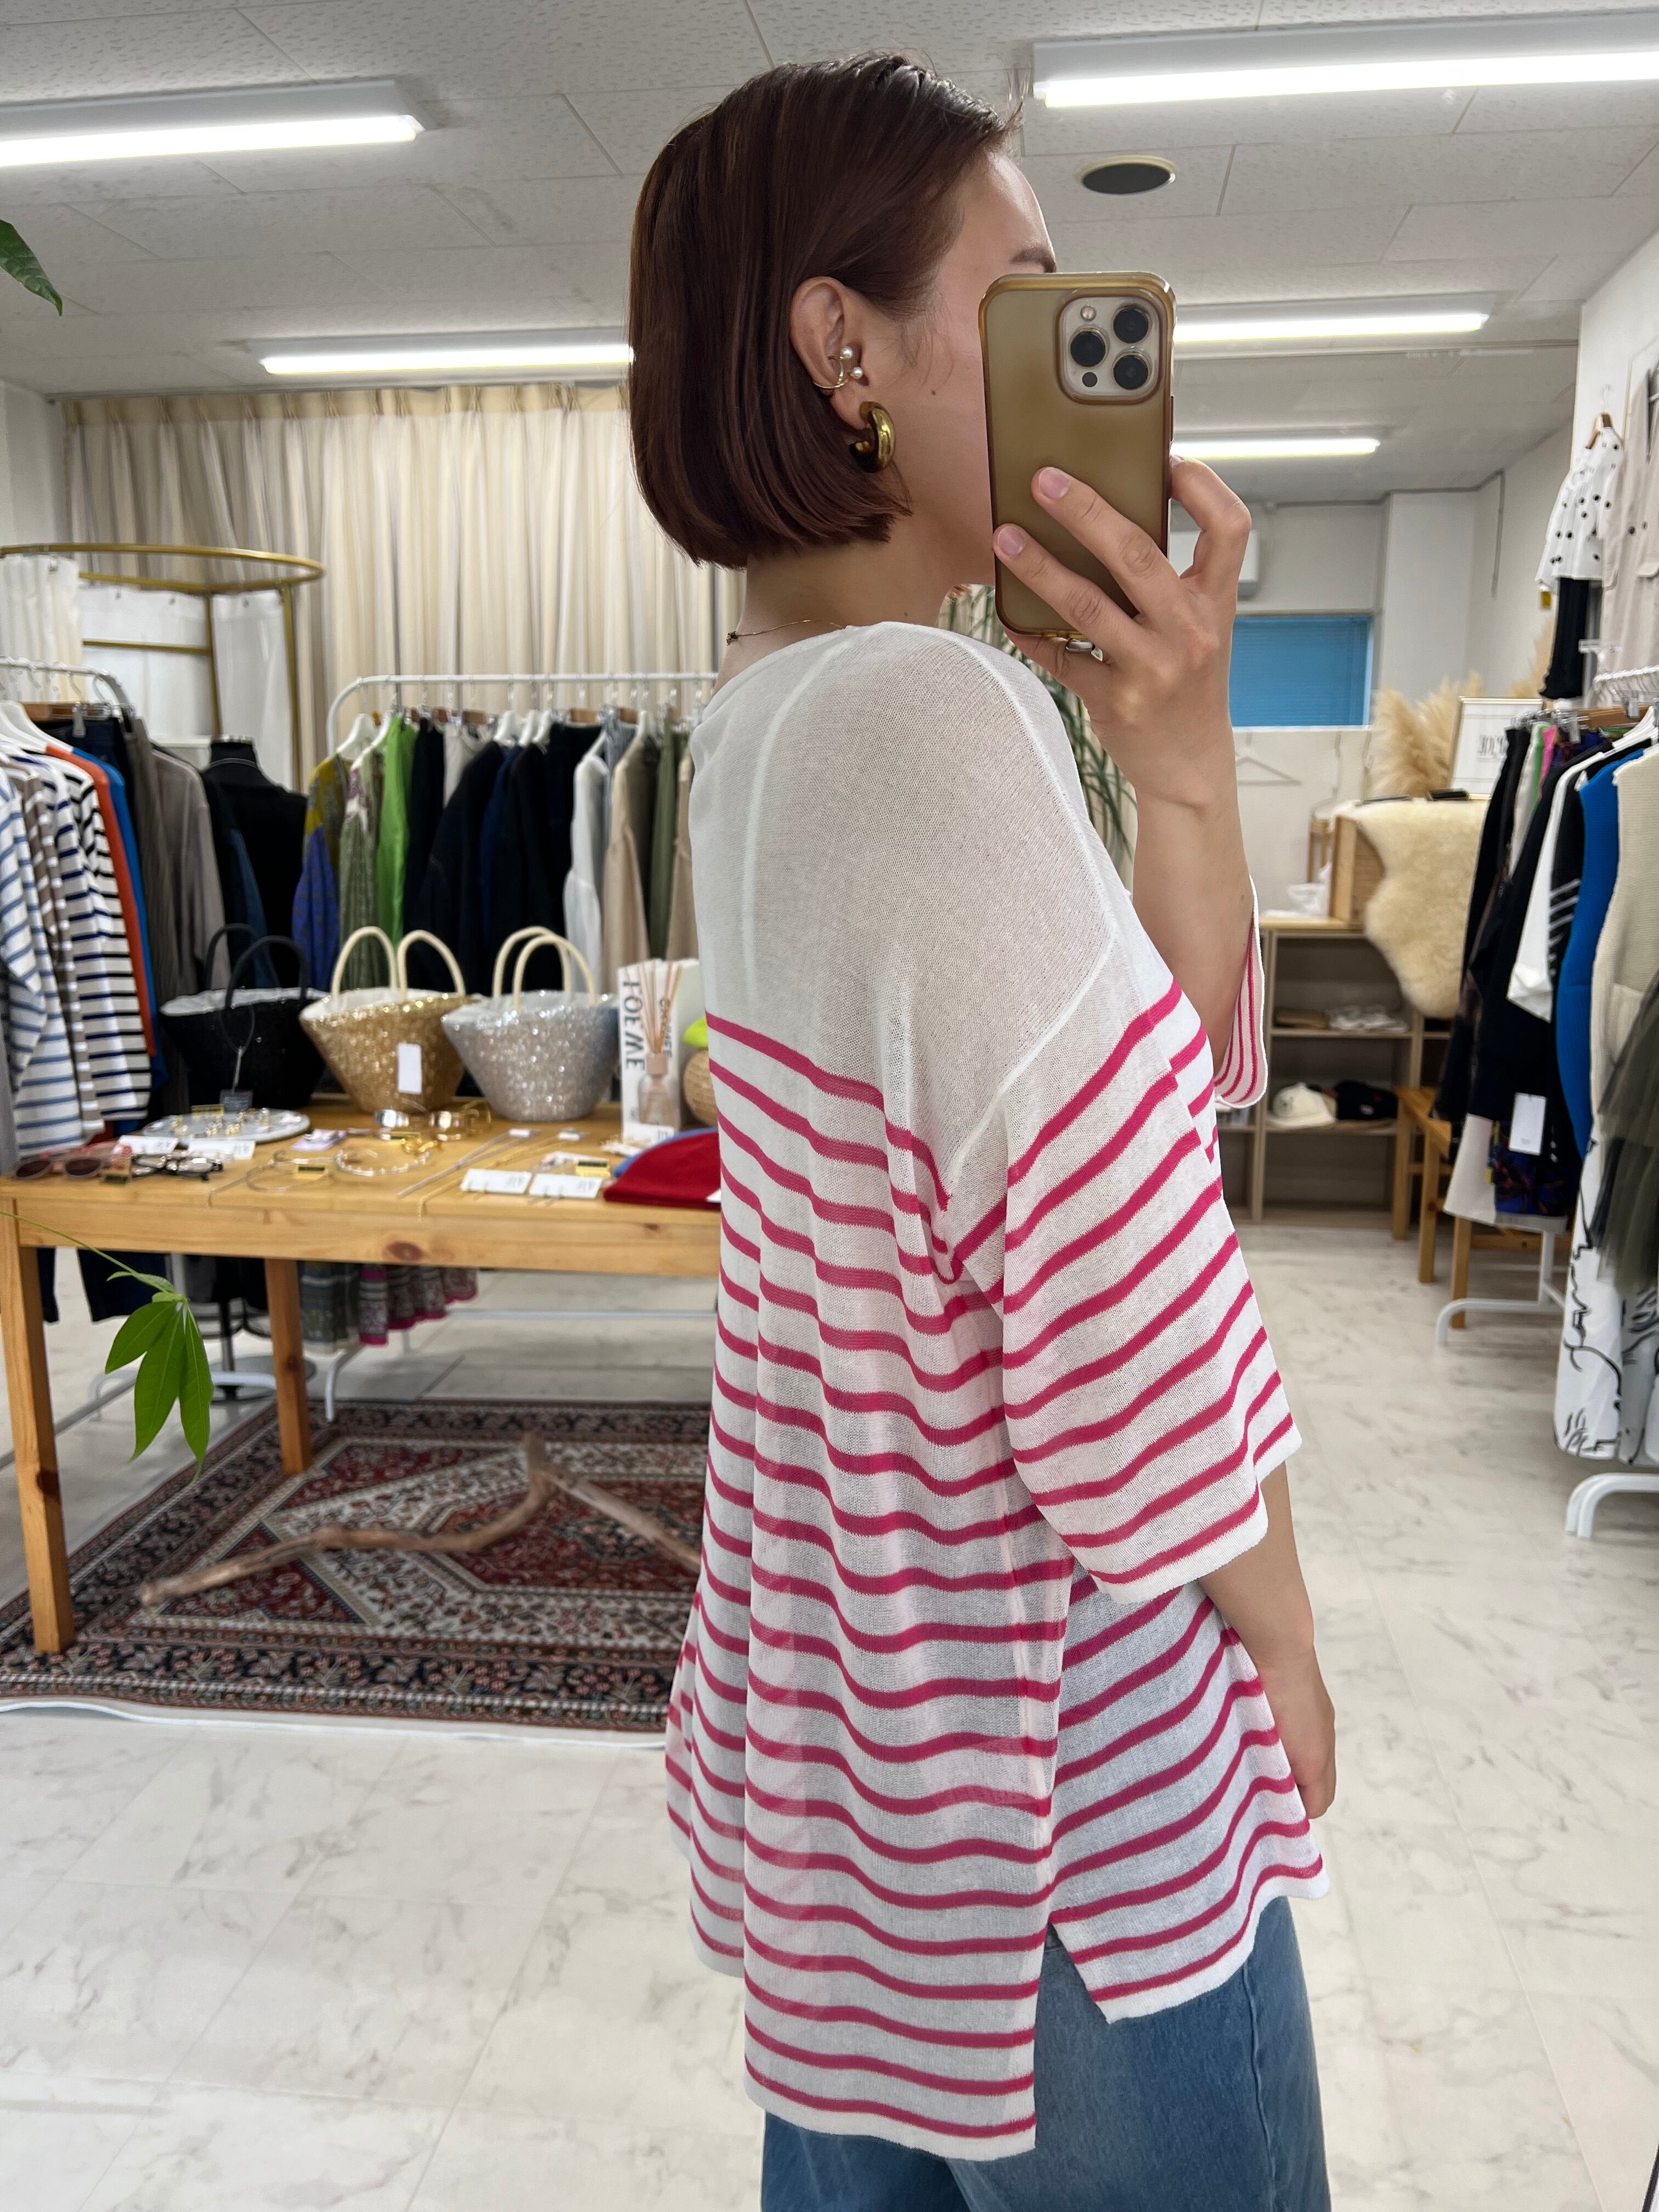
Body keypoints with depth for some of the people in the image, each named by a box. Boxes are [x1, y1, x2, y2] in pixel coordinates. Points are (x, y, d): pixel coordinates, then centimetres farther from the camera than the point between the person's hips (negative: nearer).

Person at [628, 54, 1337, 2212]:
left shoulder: (769, 710, 5)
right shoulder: (930, 712, -25)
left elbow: (1180, 1071, 4)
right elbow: (1126, 1264, -26)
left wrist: (1182, 757, -12)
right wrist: (1284, 1636, -8)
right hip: (1062, 1768, -9)